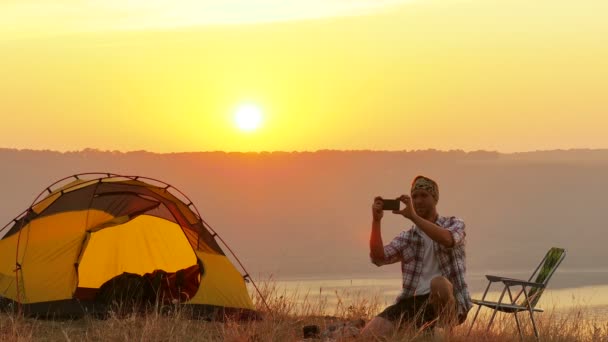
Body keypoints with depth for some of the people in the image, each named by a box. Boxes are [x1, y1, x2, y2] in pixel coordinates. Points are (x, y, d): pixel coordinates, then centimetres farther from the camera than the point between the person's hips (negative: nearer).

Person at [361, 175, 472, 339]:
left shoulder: (455, 224, 8)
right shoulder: (406, 237, 17)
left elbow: (447, 240, -19)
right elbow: (378, 258, -1)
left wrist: (413, 216, -24)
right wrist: (376, 221, -13)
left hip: (448, 304, -3)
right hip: (413, 302, 3)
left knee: (439, 283, -40)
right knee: (369, 333, -18)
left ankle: (444, 332, -17)